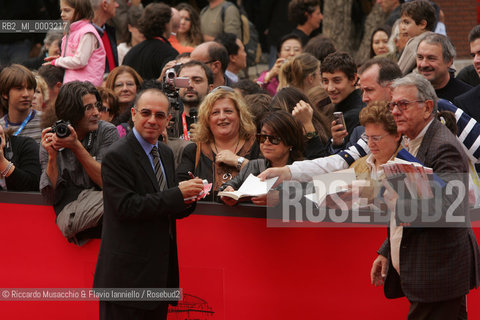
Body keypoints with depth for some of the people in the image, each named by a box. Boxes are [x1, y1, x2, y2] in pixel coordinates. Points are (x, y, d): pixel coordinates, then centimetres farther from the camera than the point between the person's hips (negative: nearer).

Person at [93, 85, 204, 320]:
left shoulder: (165, 154, 15)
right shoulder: (117, 157, -11)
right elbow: (127, 207, -21)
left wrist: (186, 201, -5)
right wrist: (177, 194, -20)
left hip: (159, 271, 8)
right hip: (128, 272, -8)